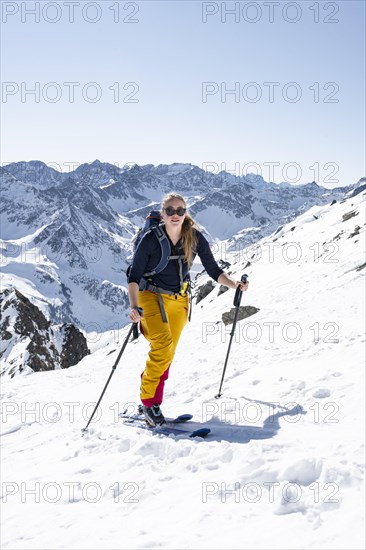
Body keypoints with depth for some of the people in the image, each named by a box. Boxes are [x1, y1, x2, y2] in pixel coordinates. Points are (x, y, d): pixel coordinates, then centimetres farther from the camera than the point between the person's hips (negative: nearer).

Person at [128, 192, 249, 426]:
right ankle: (148, 398, -6)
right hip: (152, 296, -4)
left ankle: (152, 403, 24)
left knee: (167, 354, 8)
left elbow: (213, 269, 0)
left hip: (179, 300, 4)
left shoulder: (195, 238, -7)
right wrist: (134, 306, -26)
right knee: (163, 346, -22)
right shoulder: (151, 239, -16)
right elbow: (134, 276, -13)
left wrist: (233, 283, -15)